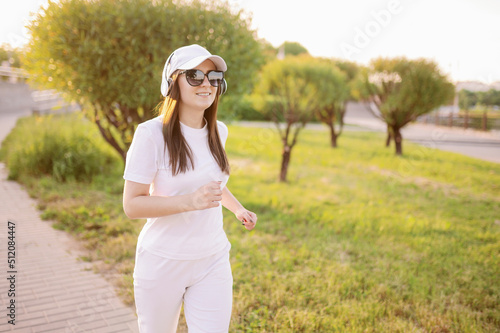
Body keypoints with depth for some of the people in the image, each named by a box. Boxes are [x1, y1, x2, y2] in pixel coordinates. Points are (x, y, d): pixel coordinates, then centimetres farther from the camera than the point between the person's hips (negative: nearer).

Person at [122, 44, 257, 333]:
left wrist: (238, 208, 16)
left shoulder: (219, 131, 3)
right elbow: (132, 204, -16)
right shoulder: (151, 133, -15)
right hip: (162, 263, -3)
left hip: (213, 262, 4)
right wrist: (190, 202, -28)